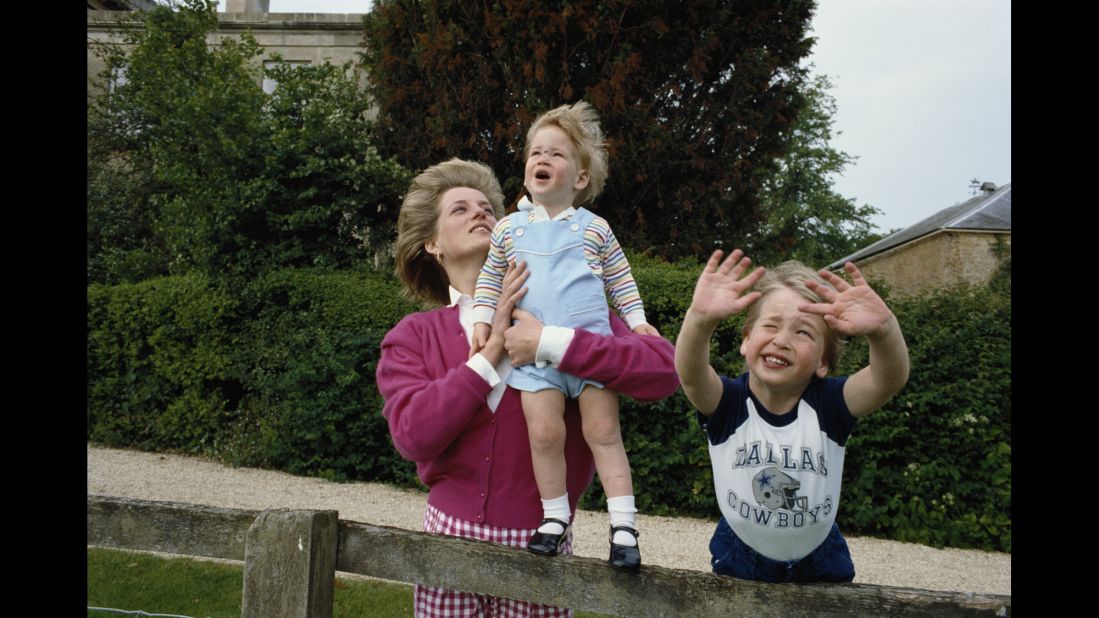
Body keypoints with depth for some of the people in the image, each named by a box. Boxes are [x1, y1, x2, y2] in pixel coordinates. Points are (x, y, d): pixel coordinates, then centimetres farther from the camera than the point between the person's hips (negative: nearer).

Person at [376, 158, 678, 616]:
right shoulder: (412, 337, 1)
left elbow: (662, 370, -16)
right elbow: (413, 434, -15)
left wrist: (552, 343, -23)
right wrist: (492, 348, -16)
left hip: (538, 545, -1)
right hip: (450, 536, 2)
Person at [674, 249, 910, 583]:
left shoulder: (829, 403, -20)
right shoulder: (727, 401, -21)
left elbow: (890, 378, -39)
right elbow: (690, 374, -44)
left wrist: (883, 328, -61)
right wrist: (700, 318, -65)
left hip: (818, 562, 1)